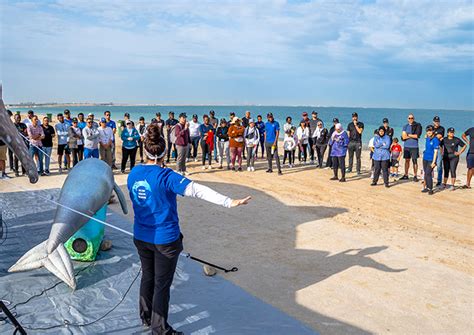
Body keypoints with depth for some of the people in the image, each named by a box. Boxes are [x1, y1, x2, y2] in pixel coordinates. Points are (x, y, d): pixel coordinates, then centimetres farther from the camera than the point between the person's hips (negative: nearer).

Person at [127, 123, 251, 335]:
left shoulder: (134, 173, -2)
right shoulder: (166, 176, -21)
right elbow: (196, 190, -32)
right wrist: (228, 202, -39)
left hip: (141, 236, 6)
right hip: (165, 239, -6)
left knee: (147, 276, 23)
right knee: (162, 284, 8)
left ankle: (146, 317, 41)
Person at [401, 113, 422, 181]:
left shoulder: (417, 126, -2)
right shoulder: (405, 126, 9)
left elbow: (417, 136, -13)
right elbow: (403, 137, 0)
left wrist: (408, 135, -7)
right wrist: (412, 136, -11)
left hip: (414, 146, -4)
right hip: (406, 146, 4)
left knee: (415, 161, -1)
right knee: (407, 160, 10)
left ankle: (415, 176, 5)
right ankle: (406, 175, 17)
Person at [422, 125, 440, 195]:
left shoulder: (435, 140, -13)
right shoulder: (427, 138, 7)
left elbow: (435, 151, -15)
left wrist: (433, 162, -18)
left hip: (431, 160, -7)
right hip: (425, 158, 7)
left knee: (428, 174, -12)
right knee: (425, 173, 11)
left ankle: (430, 189, -4)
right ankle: (427, 187, 21)